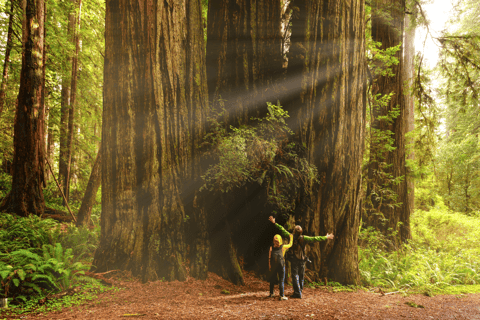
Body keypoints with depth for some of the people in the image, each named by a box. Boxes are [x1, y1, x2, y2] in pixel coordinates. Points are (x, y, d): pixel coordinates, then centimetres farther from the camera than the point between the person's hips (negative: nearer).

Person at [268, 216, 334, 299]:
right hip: (302, 260, 3)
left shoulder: (291, 237, -10)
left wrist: (274, 223, -3)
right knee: (301, 275, 17)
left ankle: (297, 293, -5)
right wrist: (326, 237, 1)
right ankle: (300, 289, 29)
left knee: (295, 275, -1)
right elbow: (315, 238, -6)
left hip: (294, 260, -3)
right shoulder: (303, 238, -6)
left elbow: (282, 230, -8)